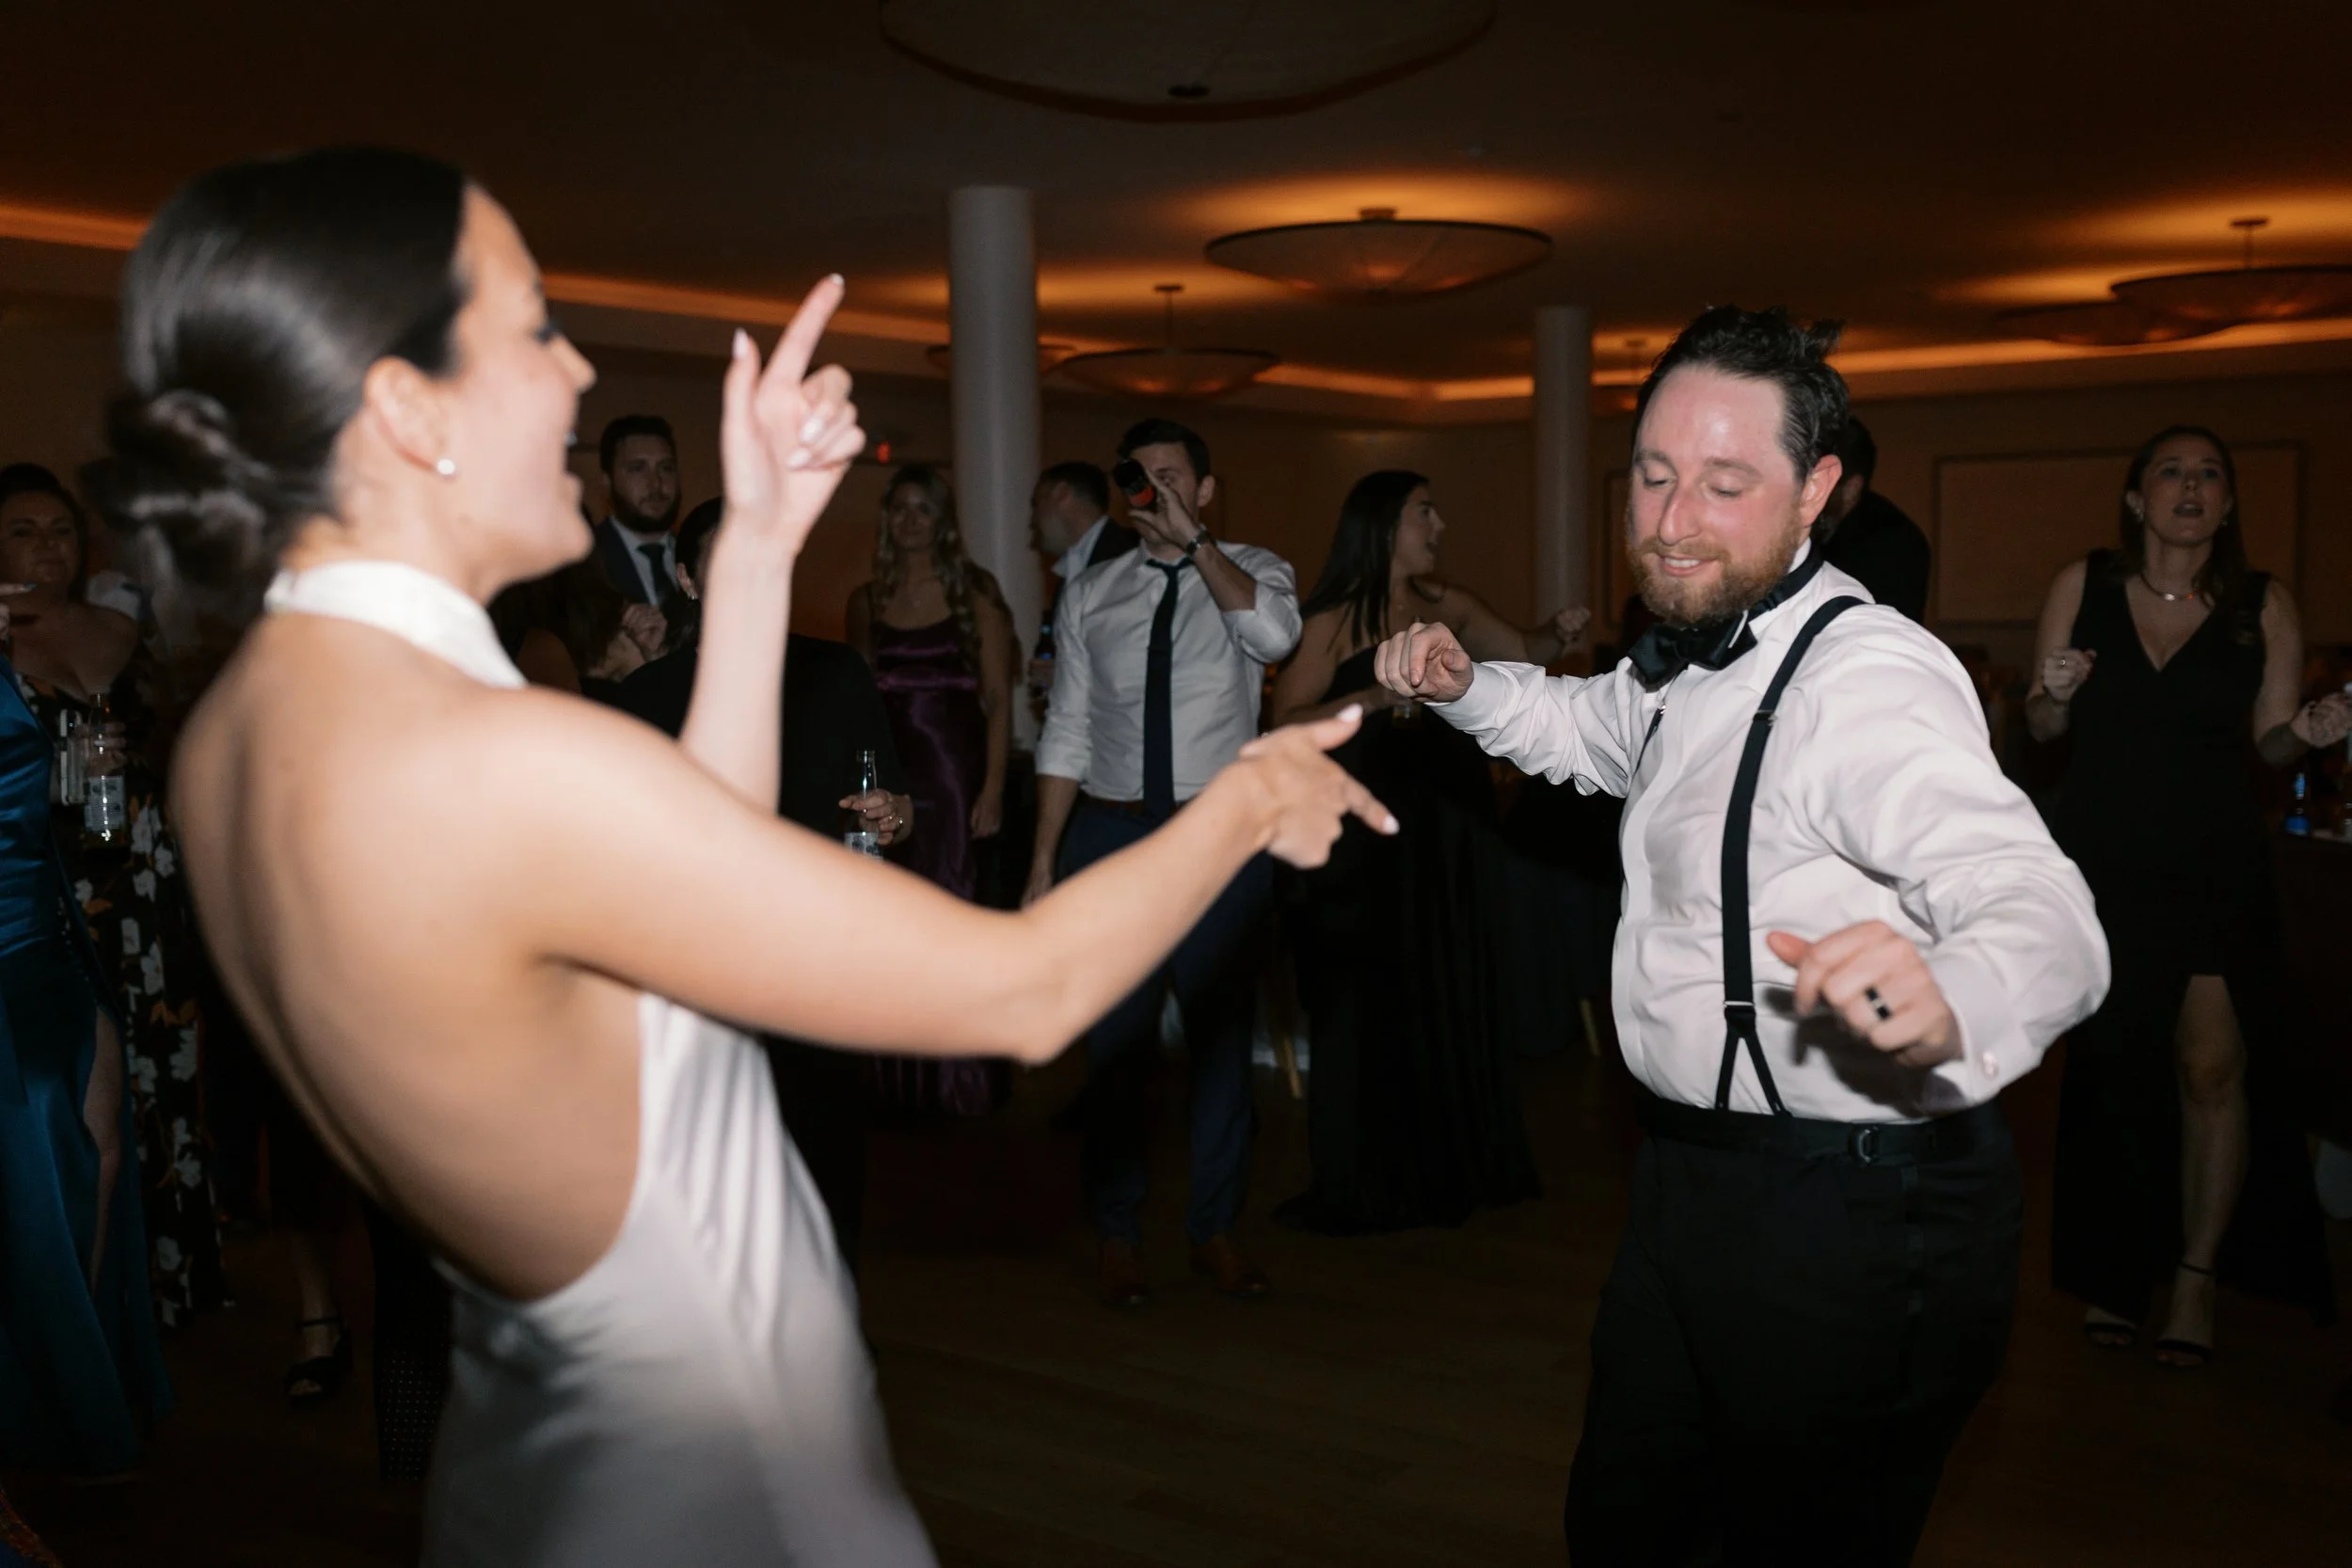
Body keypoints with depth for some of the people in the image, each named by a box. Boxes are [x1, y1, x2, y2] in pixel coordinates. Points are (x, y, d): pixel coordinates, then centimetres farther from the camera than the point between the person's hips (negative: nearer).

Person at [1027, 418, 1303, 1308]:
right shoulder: (1089, 596, 6)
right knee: (1116, 1042, 8)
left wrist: (1193, 539, -23)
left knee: (1221, 1035, 9)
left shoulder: (1251, 570, 1)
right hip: (1111, 834, 1)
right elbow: (1067, 734, 5)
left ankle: (1215, 1227, 26)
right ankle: (1118, 1234, 24)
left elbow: (1274, 634, -23)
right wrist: (1042, 865, 1)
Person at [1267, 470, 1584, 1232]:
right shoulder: (1333, 621, -5)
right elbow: (1287, 722, -11)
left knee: (1453, 991, 10)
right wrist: (1375, 696, -20)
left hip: (1451, 823, 5)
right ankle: (1369, 1184, 16)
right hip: (1369, 832, -5)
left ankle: (1452, 1165, 25)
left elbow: (1522, 653, 18)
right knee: (1371, 1001, 1)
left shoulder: (1446, 603, 10)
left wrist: (1557, 635, -2)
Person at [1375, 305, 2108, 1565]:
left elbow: (2038, 908, -38)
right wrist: (1462, 684, 10)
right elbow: (1594, 726, 29)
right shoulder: (1692, 653, 7)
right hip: (1697, 1181, 9)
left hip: (1851, 1225, -9)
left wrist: (1950, 1001, -61)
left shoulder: (1866, 678, -24)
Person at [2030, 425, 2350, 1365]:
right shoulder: (2082, 586, 0)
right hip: (2099, 862, 1)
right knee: (2109, 1070, 11)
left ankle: (2196, 1279, 9)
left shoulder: (2265, 607, -1)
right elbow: (2041, 729, 3)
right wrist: (2055, 695, -18)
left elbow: (2271, 743, 5)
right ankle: (2114, 1272, 27)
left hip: (2214, 866, -1)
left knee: (2213, 1066, -8)